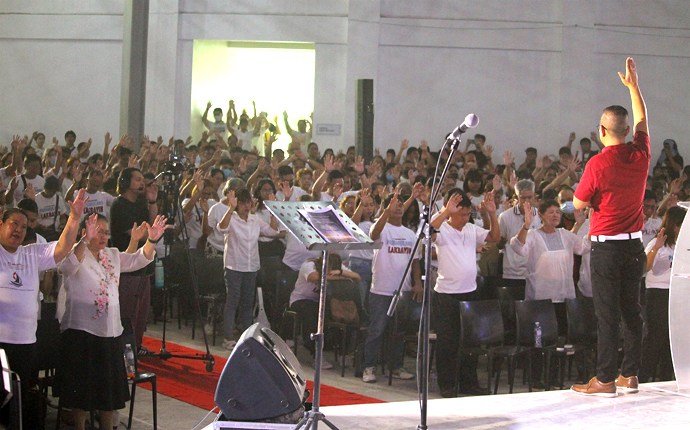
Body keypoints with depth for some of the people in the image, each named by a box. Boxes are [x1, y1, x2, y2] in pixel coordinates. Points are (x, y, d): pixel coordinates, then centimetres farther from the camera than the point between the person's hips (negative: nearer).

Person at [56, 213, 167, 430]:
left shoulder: (113, 255, 13)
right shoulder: (77, 253, -8)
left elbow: (138, 260, 4)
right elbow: (69, 266, -30)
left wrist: (151, 240, -14)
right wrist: (85, 241, -45)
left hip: (110, 331, 6)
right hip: (81, 331, -6)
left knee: (109, 387, 13)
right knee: (82, 387, 0)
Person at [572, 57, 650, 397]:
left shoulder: (599, 164, -15)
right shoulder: (640, 155, 1)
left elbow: (579, 204, -5)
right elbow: (642, 120, 20)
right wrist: (633, 85, 28)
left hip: (607, 246, -6)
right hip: (635, 244, 6)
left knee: (607, 314, -4)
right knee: (631, 310, 11)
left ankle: (606, 380, -2)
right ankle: (630, 375, 15)